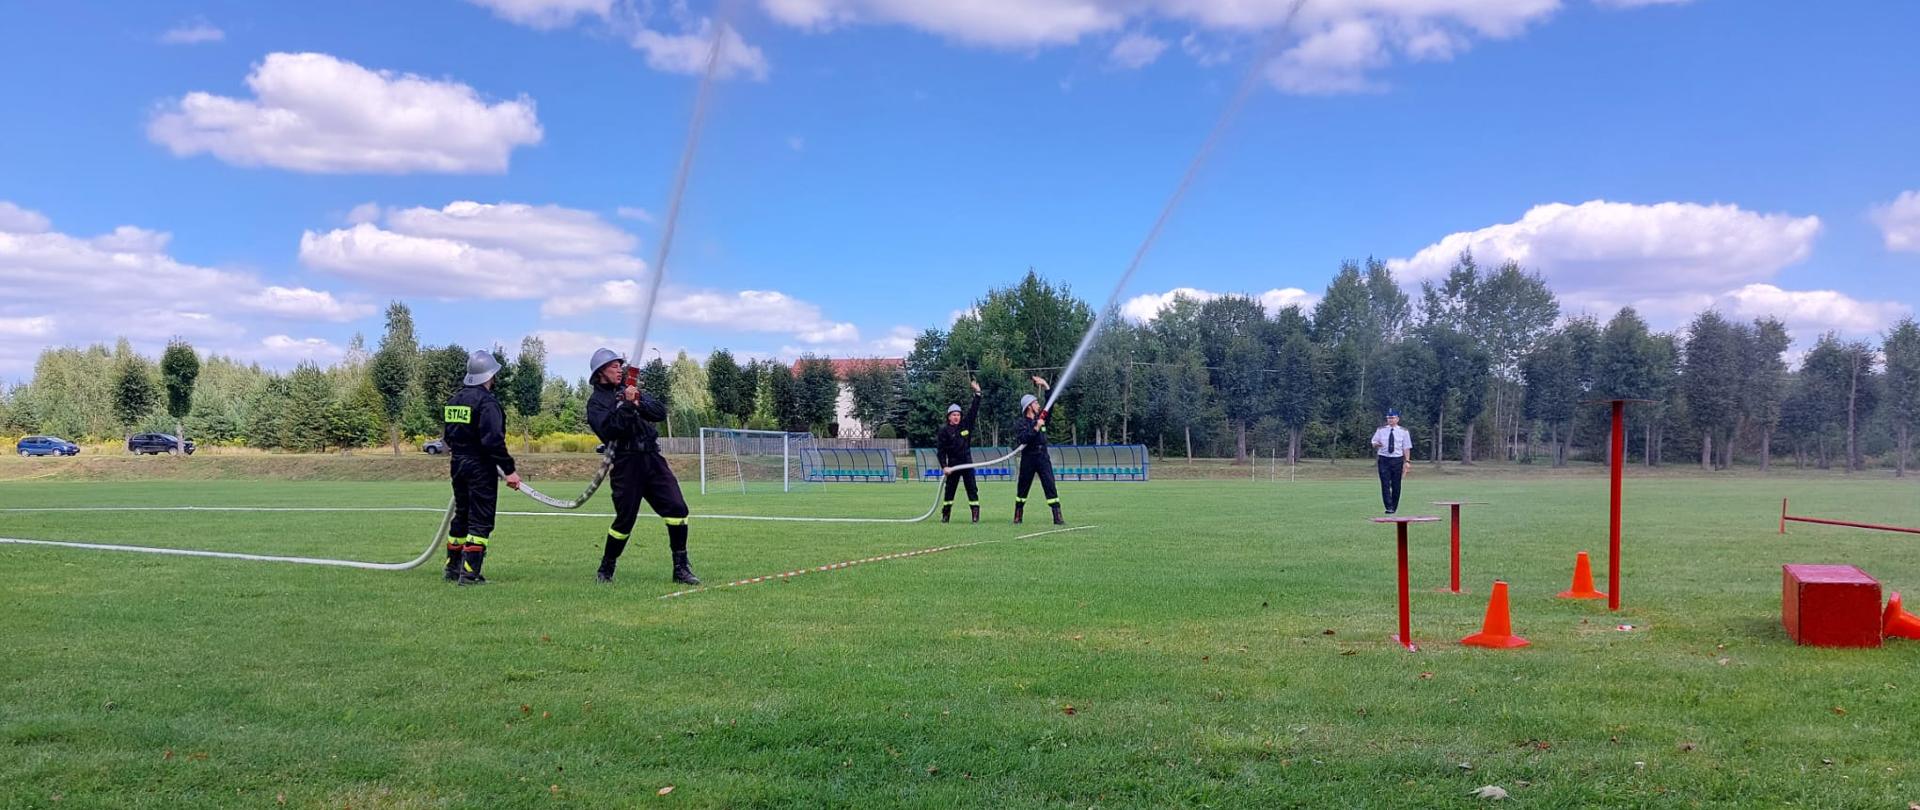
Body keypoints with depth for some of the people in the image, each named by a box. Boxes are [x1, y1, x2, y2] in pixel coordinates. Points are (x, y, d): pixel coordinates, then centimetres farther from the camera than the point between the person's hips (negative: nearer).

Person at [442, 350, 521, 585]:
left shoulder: (454, 400, 10)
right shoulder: (487, 402, -16)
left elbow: (447, 436, 16)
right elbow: (493, 440, -23)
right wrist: (509, 470, -19)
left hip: (458, 465, 8)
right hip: (480, 467, -8)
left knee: (461, 516, 19)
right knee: (481, 521, -3)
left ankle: (453, 568, 26)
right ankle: (469, 573, -6)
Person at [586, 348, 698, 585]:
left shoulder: (631, 390, 17)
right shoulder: (596, 401, 2)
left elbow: (661, 413, 6)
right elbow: (608, 429, -16)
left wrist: (640, 404, -11)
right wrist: (627, 405, -20)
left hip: (652, 458, 5)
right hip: (625, 463, -4)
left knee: (677, 508, -7)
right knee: (624, 519, -3)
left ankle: (681, 568, -2)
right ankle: (605, 570, 18)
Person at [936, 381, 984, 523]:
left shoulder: (966, 424, 5)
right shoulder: (944, 431, -3)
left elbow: (974, 410, 2)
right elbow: (941, 451, -5)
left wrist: (977, 394, -6)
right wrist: (944, 466, -13)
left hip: (967, 463, 1)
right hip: (952, 464, -1)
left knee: (972, 489, -3)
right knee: (949, 489, 5)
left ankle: (975, 514, -5)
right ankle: (945, 514, 13)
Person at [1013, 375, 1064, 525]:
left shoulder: (1040, 417, 10)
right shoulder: (1022, 422, -5)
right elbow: (1022, 439, -20)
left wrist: (1045, 386, -2)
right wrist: (1036, 428, -24)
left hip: (1043, 457, 3)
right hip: (1028, 458, -3)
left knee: (1050, 486, -8)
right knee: (1023, 488, 8)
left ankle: (1057, 517, -13)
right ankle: (1018, 516, 23)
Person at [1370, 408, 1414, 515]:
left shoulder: (1403, 432, 4)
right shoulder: (1380, 430, 6)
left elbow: (1406, 448, 2)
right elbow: (1374, 443, 8)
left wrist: (1406, 462, -7)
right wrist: (1376, 445, -17)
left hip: (1397, 460, 0)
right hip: (1383, 459, 0)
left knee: (1396, 485, 3)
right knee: (1385, 484, -8)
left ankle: (1394, 508, 15)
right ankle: (1389, 507, -10)